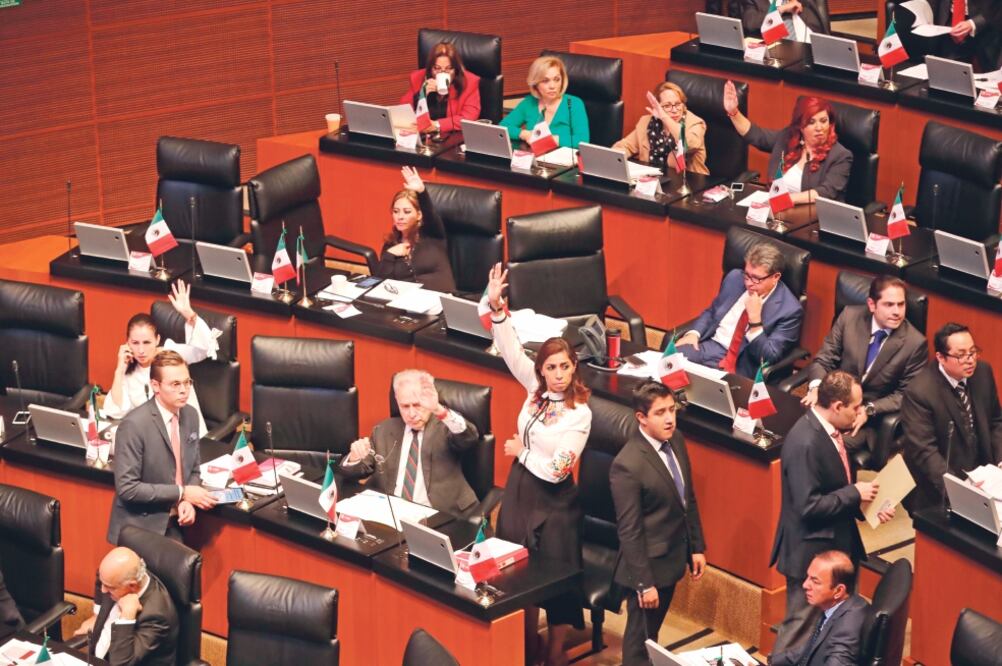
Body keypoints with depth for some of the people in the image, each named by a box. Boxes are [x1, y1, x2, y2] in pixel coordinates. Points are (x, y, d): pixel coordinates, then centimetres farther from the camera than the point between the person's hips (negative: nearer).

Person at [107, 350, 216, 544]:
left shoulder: (190, 415, 2)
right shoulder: (134, 425, -19)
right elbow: (127, 488, -21)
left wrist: (187, 501, -8)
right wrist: (181, 493, -19)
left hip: (173, 526, 6)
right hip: (140, 529, -6)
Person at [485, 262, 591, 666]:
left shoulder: (580, 415, -18)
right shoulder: (536, 389, -4)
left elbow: (556, 470, -20)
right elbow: (510, 350, -12)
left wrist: (521, 451, -9)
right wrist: (496, 307, -24)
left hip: (552, 501, -5)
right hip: (519, 491, 6)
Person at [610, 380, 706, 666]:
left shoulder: (676, 440, -2)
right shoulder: (628, 465, -26)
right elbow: (629, 531, -22)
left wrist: (696, 547, 11)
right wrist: (644, 583, -19)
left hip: (673, 557, 7)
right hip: (648, 564, -7)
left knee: (652, 631, 23)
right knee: (640, 641, 9)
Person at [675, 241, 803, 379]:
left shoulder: (789, 309, -12)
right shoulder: (735, 278, 5)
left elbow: (768, 359, -15)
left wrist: (755, 319, -24)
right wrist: (693, 333, 0)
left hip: (741, 367, -5)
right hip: (708, 347, 5)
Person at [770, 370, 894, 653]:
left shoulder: (828, 430, 3)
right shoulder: (805, 443, -26)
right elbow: (809, 507, -27)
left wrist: (868, 505, 1)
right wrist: (855, 493, -19)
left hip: (836, 545, 9)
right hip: (812, 552, -9)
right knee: (801, 629, 4)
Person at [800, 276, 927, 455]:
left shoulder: (915, 343, -11)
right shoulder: (849, 316, -5)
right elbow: (823, 359, 0)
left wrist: (869, 410, -20)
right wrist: (817, 387, -22)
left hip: (873, 415, -2)